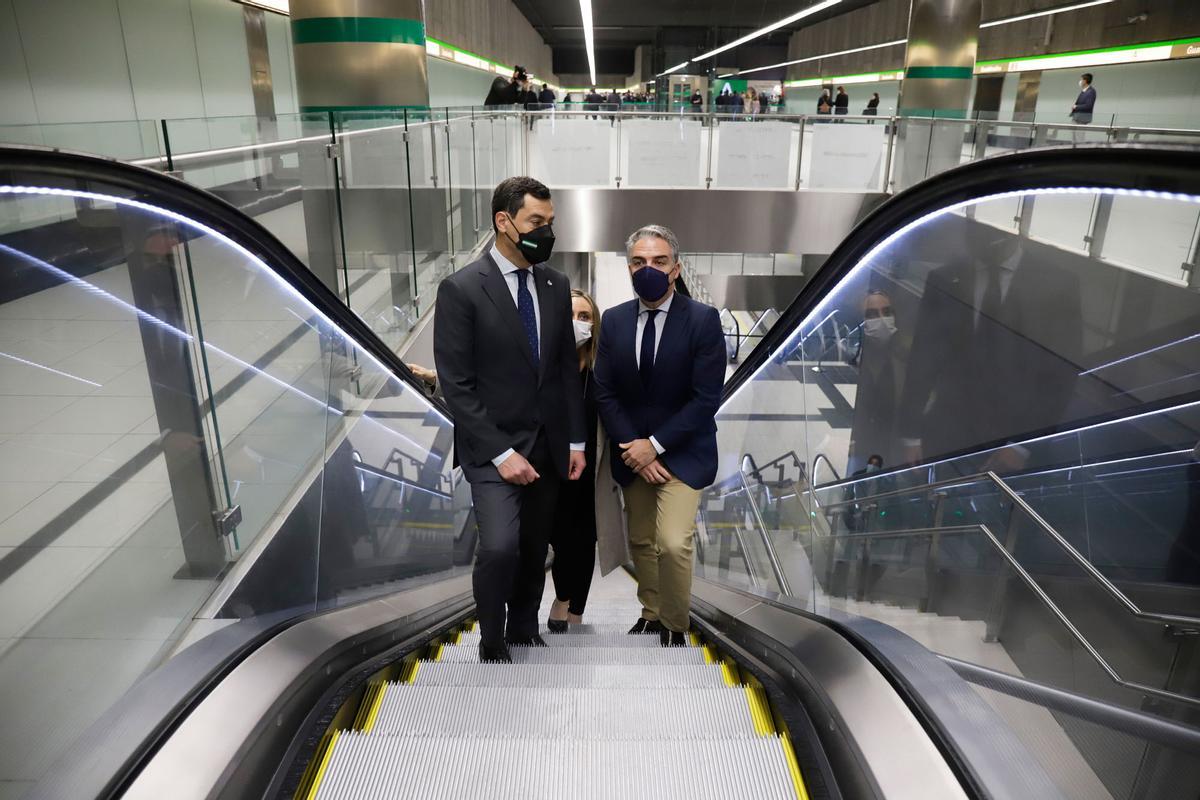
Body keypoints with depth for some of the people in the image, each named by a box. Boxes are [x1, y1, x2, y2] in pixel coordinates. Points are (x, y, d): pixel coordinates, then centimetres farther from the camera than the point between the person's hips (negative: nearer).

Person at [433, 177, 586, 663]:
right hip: (493, 447, -5)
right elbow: (455, 385, -13)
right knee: (500, 546, -18)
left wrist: (575, 441, 6)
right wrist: (501, 453, -17)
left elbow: (568, 367, 11)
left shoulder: (556, 285, 5)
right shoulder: (460, 289, -11)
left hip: (548, 445, 5)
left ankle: (523, 629, 37)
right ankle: (492, 642, 9)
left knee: (535, 549, 14)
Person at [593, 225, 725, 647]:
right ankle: (651, 615, 35)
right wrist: (633, 448, -10)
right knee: (640, 541, 14)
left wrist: (655, 445, -17)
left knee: (672, 542, -14)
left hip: (682, 450, -4)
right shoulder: (614, 320, -1)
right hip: (632, 449, 4)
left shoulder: (703, 319, -12)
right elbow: (604, 393, 0)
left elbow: (706, 398, -16)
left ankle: (674, 628, 9)